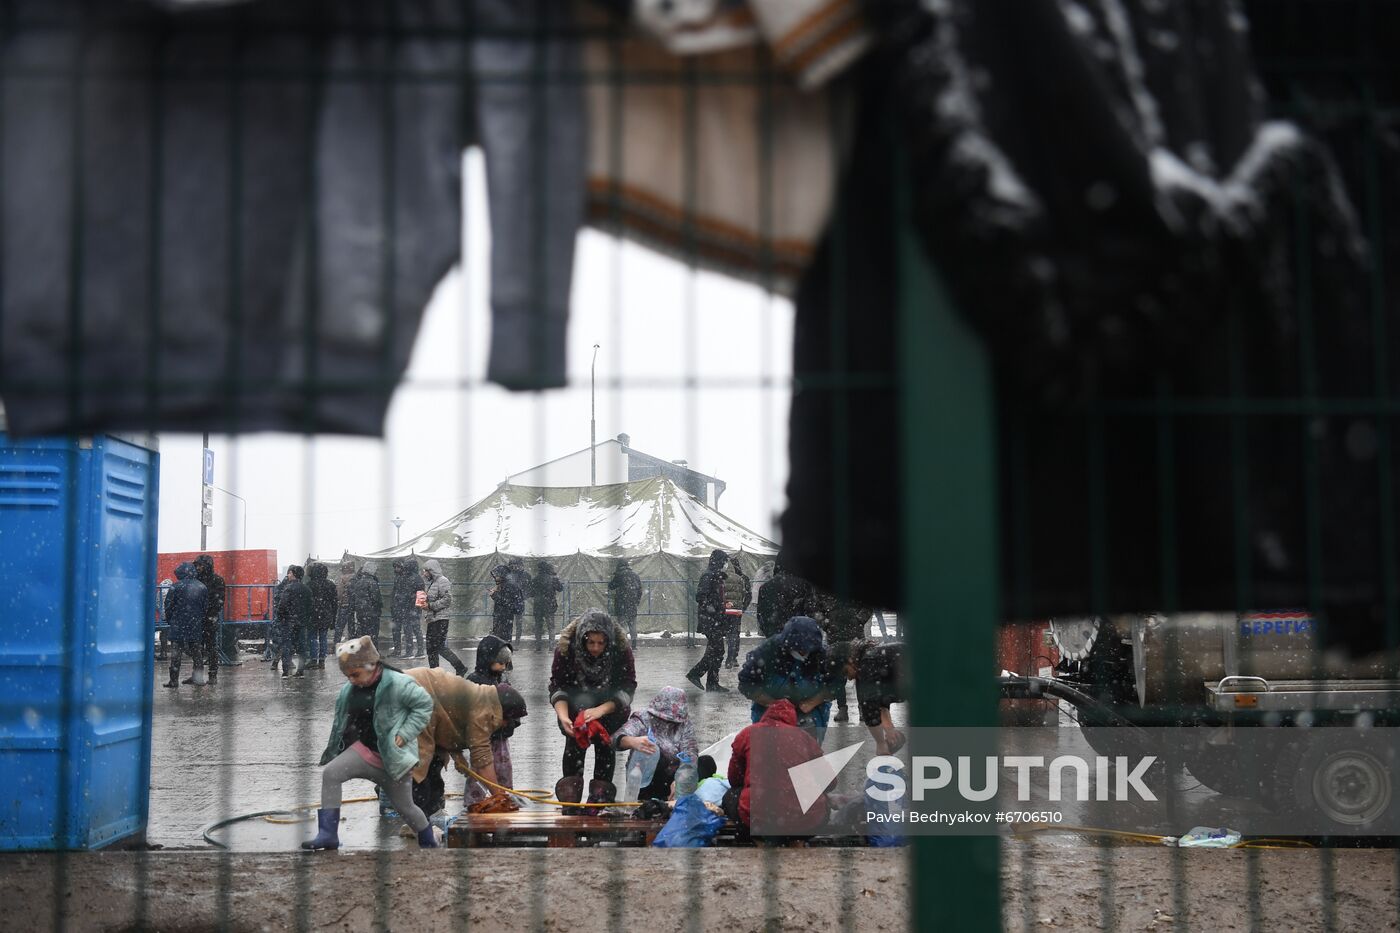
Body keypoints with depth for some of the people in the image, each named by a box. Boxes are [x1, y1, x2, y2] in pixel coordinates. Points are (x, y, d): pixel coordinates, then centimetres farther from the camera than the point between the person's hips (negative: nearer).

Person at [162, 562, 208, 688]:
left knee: (176, 653, 0)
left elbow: (168, 606, -5)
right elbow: (206, 607, 8)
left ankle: (174, 679, -3)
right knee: (197, 652, 14)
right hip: (197, 626, 4)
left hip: (179, 626, -4)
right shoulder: (202, 587, 4)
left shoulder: (176, 587, -9)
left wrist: (169, 620, 10)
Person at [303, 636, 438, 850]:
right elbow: (341, 723, 13)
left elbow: (425, 704, -12)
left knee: (405, 806, 7)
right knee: (330, 773, -20)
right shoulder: (348, 691, 2)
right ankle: (328, 834, -19)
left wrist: (405, 734, -17)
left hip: (394, 756, -5)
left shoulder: (397, 684, -18)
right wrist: (332, 752, 12)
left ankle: (429, 844, 32)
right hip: (365, 750, 5)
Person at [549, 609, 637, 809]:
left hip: (610, 706, 0)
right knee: (574, 742, -21)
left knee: (605, 743, -20)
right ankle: (570, 794, -16)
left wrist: (601, 710, -39)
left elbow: (628, 687, -23)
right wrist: (563, 716, -36)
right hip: (575, 704, 0)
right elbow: (556, 685, -18)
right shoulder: (566, 648, -21)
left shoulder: (622, 649, -23)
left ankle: (601, 796, -13)